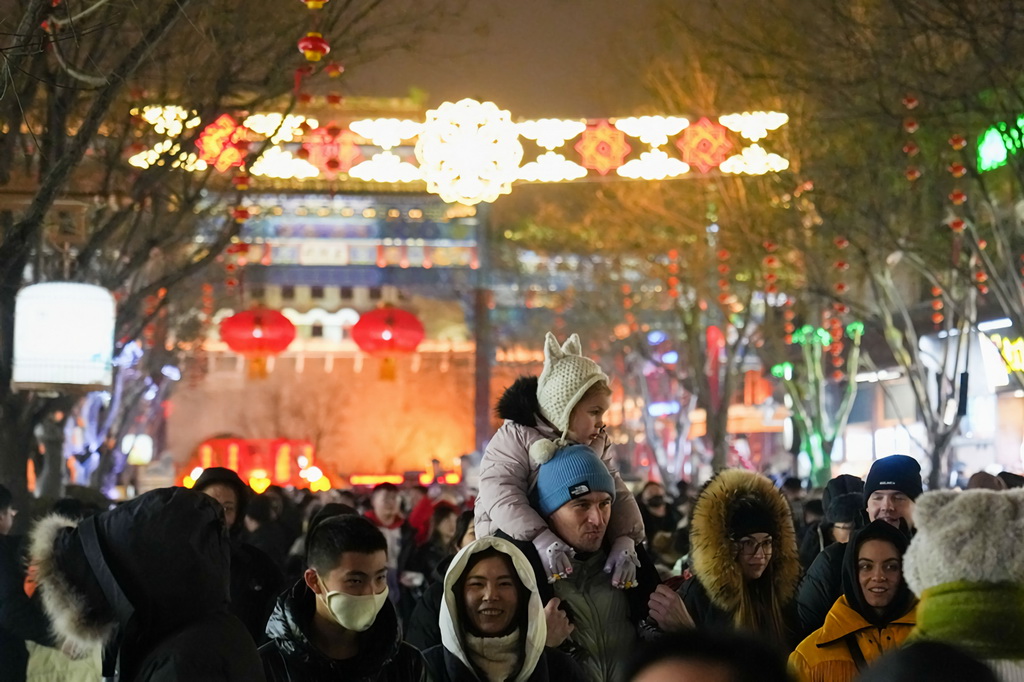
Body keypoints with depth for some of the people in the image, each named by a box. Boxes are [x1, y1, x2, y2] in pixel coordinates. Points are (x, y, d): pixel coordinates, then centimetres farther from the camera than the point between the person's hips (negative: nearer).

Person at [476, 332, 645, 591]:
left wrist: (625, 541, -22)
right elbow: (500, 494, -24)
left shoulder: (598, 445, 8)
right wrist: (542, 538, -38)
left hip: (579, 551, 5)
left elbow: (618, 494, -1)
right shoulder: (515, 437, -10)